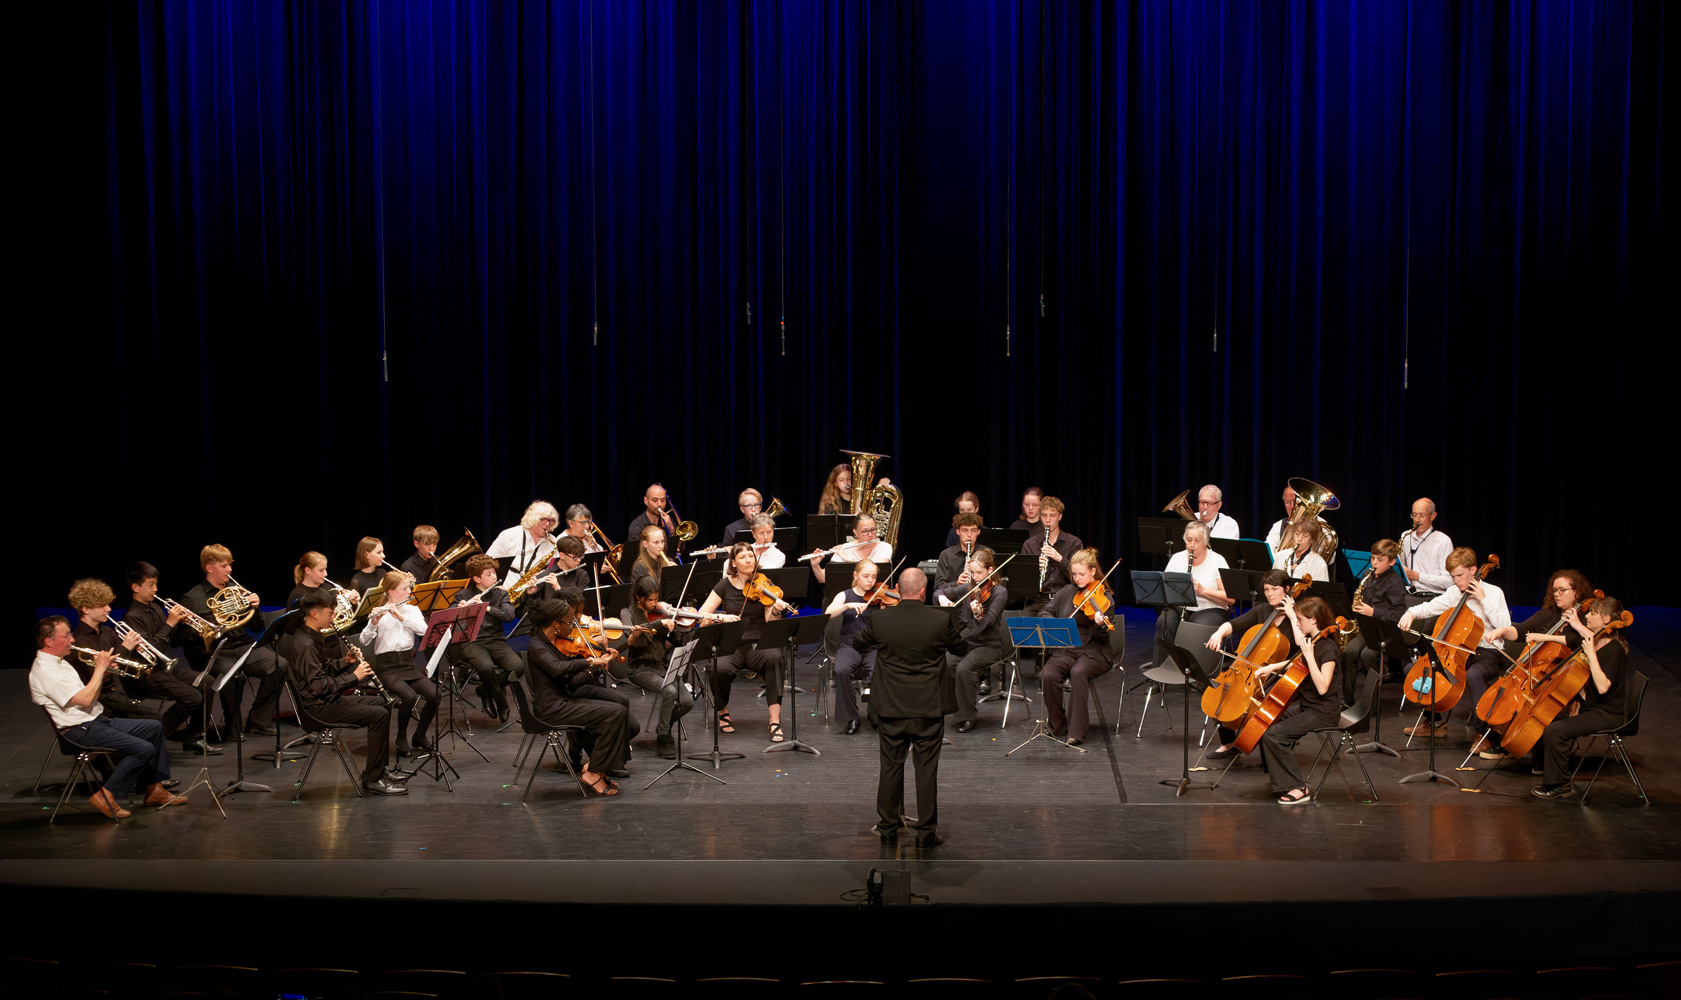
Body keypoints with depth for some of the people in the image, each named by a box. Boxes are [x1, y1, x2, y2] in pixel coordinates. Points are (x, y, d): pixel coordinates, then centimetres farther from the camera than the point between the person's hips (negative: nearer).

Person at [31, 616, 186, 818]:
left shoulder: (59, 663, 16)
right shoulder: (44, 671, -18)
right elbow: (85, 700, -25)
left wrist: (101, 671, 1)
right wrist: (100, 668, -15)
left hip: (96, 720, 11)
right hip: (80, 731, -11)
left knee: (154, 728, 11)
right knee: (144, 748, -21)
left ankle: (154, 789, 11)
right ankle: (105, 796, -10)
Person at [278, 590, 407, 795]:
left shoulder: (312, 638, 10)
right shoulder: (305, 645, -22)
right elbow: (319, 686, -27)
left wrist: (345, 662, 3)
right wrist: (353, 677, -22)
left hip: (328, 699, 11)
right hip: (317, 706, -11)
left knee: (382, 705, 15)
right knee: (379, 715, -19)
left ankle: (377, 769, 18)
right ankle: (372, 779, -13)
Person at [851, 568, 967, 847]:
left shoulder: (880, 619, -10)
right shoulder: (941, 619, -13)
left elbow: (858, 645, 9)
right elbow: (961, 648, 5)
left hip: (890, 708, 1)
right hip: (929, 708, -1)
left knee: (890, 767, 13)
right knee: (927, 769, 8)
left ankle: (888, 828, 21)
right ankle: (926, 831, 12)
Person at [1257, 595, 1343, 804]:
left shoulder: (1328, 648, -21)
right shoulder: (1311, 641, 6)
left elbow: (1322, 687, -30)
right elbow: (1296, 663, 28)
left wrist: (1309, 656, -32)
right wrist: (1272, 668, 14)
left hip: (1322, 712, -10)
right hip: (1304, 703, 10)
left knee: (1273, 734, -21)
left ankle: (1298, 788, -12)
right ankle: (1281, 779, 17)